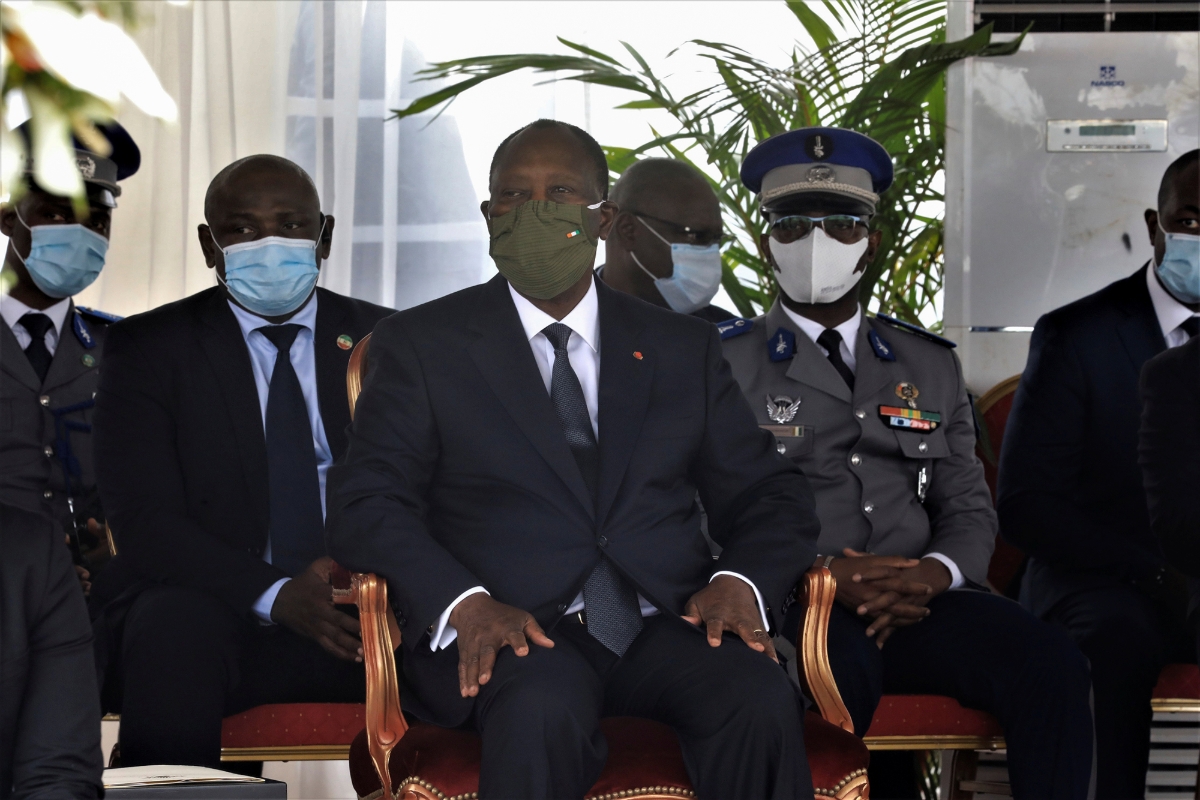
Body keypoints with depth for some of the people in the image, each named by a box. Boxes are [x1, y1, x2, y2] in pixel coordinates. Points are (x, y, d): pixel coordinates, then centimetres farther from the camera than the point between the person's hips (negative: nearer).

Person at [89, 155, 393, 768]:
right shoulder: (148, 347, 5)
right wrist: (276, 595, -22)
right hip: (220, 610, -2)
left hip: (364, 610, 2)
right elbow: (144, 521, -6)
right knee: (174, 625, -37)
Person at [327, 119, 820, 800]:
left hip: (666, 619, 2)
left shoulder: (684, 348, 20)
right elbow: (368, 504, 2)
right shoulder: (422, 344, 13)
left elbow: (767, 494, 18)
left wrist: (742, 582, -6)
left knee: (763, 704, -31)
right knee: (542, 707, -38)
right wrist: (463, 602, -17)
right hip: (511, 629, -2)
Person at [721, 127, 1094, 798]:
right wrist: (824, 576, -15)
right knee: (846, 668, -39)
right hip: (788, 608, -4)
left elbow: (970, 509, 19)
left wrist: (933, 573, -5)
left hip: (914, 603, 4)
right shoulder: (724, 363, 9)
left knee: (1053, 664, -25)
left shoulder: (930, 365, 22)